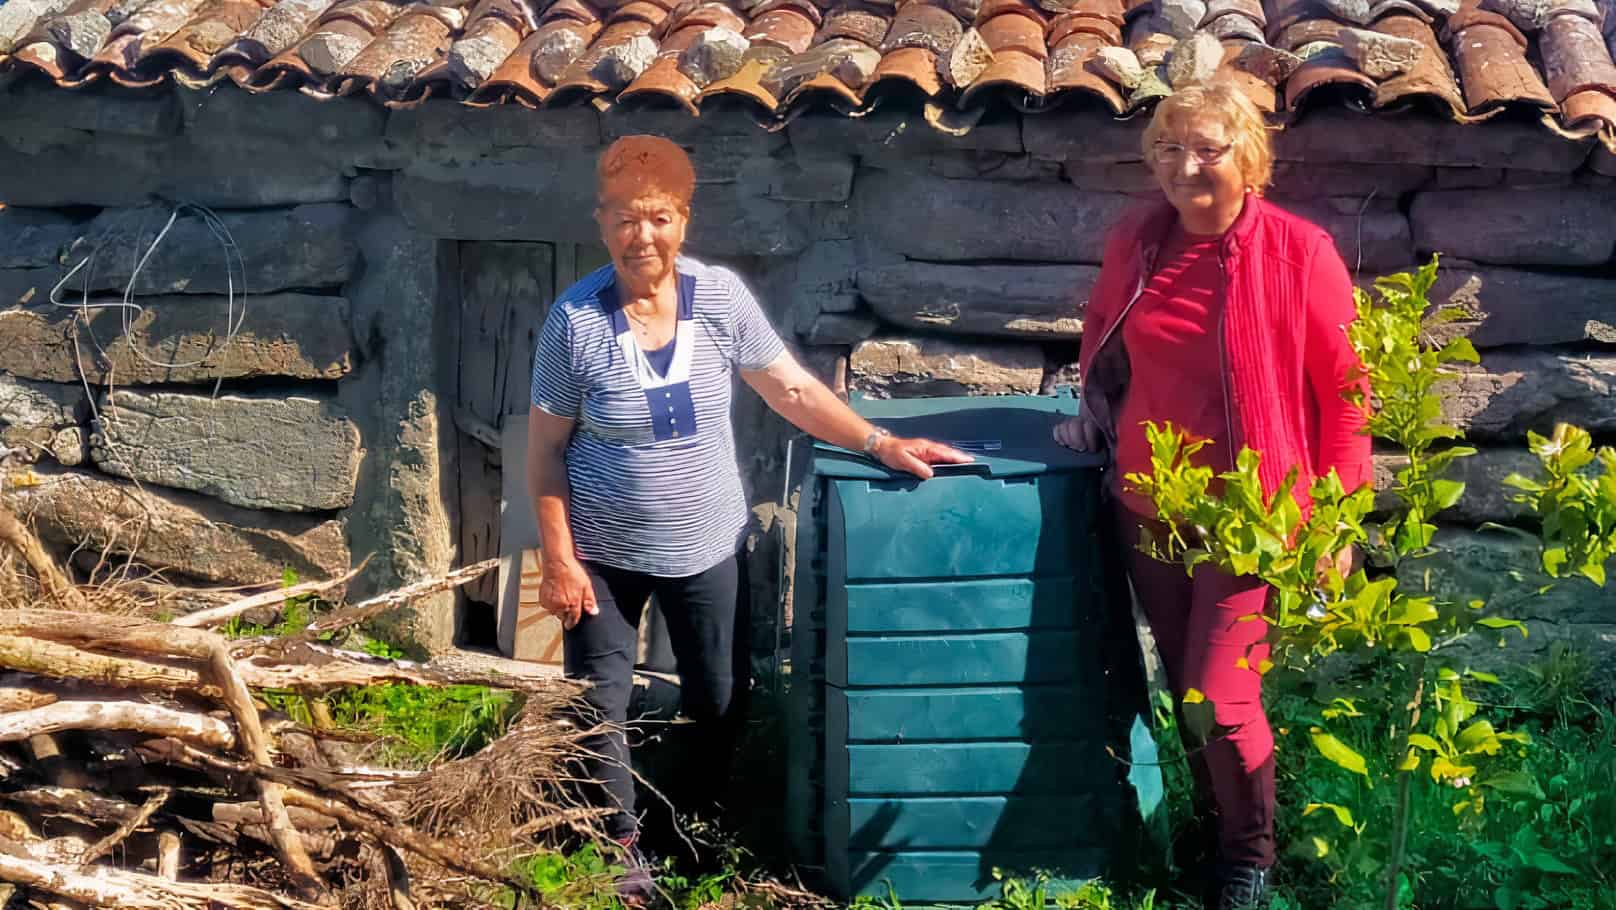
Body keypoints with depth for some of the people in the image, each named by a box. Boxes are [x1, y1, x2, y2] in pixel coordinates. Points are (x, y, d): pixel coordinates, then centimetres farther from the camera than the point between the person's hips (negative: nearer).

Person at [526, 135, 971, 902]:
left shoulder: (720, 297, -11)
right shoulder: (576, 320, -16)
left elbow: (794, 391, -2)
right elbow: (546, 448, -10)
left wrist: (882, 445, -7)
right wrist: (559, 559, -11)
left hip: (706, 548, 2)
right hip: (605, 553, -2)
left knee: (719, 704, 16)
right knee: (598, 708, 7)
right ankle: (622, 851, 27)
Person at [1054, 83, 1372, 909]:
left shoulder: (1299, 254, -14)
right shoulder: (1133, 243, -1)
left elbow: (1344, 392, -8)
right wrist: (1098, 407, 6)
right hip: (1146, 509, 5)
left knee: (1220, 700, -5)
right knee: (1184, 689, 16)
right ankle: (1213, 830, 37)